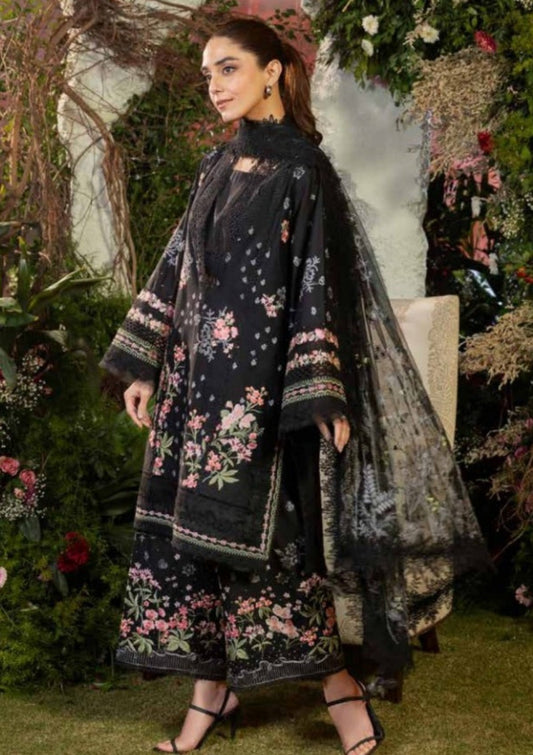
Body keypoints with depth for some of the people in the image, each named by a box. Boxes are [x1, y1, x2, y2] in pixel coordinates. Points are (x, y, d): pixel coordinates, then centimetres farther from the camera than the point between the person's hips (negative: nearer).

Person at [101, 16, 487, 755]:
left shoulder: (302, 168, -8)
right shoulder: (219, 164, 12)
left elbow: (321, 280, -13)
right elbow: (180, 265, 15)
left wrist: (323, 392, -20)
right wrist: (146, 363, 12)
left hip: (261, 377, -7)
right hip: (201, 373, 7)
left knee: (258, 528, -6)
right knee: (195, 526, 7)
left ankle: (340, 688, 7)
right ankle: (213, 687, 18)